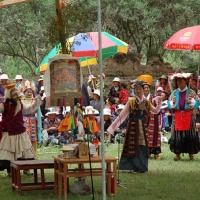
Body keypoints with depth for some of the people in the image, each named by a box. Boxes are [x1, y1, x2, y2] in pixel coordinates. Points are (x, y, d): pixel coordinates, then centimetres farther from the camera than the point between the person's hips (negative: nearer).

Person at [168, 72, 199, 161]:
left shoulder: (191, 92, 5)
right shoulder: (174, 92, 11)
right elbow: (169, 104, 10)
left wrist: (191, 102, -16)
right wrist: (173, 102, -10)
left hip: (188, 116, -2)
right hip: (177, 116, 2)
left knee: (190, 134, -3)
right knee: (177, 134, 0)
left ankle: (191, 154, 4)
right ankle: (177, 154, 7)